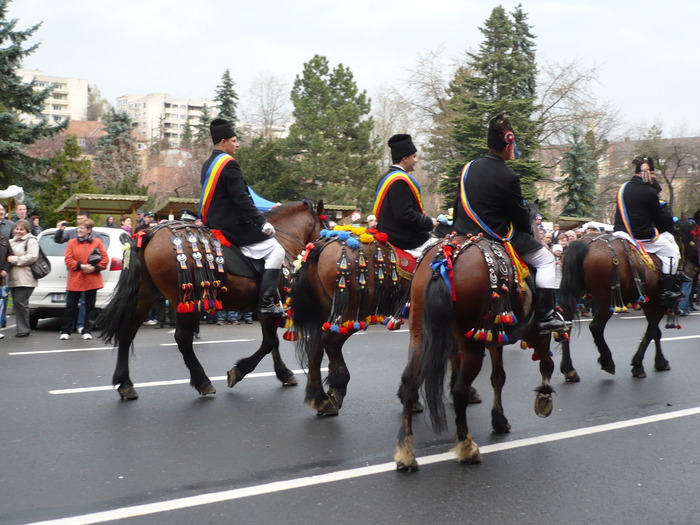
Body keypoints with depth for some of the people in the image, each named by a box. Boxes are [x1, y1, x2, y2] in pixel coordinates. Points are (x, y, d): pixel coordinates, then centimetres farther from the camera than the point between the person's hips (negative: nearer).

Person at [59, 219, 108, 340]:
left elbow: (104, 259, -1)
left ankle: (87, 331, 15)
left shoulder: (97, 242, 3)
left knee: (90, 306, 6)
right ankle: (65, 331, 11)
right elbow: (68, 260, -2)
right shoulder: (72, 243, 5)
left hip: (92, 279, 0)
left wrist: (94, 268, -15)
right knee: (71, 306, 3)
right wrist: (80, 266, -17)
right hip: (75, 280, 0)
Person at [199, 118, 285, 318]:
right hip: (233, 225, -10)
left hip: (213, 224, 10)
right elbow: (241, 199, -21)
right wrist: (262, 222, -19)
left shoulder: (208, 165, 15)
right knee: (275, 250, -8)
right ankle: (266, 303, -16)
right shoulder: (229, 163, -15)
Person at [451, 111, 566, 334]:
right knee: (545, 259, 6)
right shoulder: (508, 178, -18)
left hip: (464, 233, 7)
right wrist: (530, 232, 10)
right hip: (497, 238, -6)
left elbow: (458, 205, 9)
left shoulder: (469, 168, 1)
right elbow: (520, 216, -10)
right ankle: (545, 316, 2)